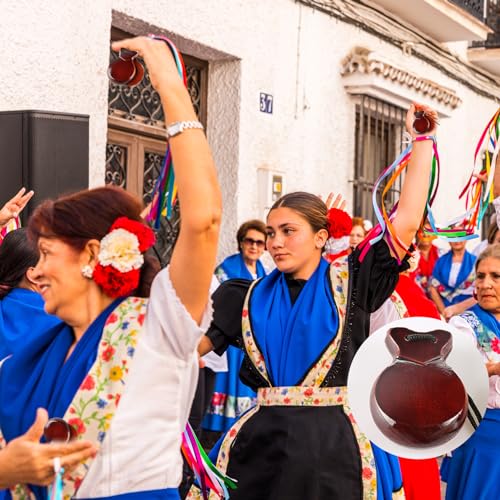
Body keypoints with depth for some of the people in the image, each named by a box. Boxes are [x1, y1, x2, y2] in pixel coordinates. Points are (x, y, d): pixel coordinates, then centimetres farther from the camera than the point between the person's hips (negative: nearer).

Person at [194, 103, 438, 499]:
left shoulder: (350, 282, -1)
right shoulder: (252, 298, 9)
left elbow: (407, 222, -6)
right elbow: (195, 342, 13)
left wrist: (421, 140, -2)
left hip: (335, 449, -3)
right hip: (263, 446, 3)